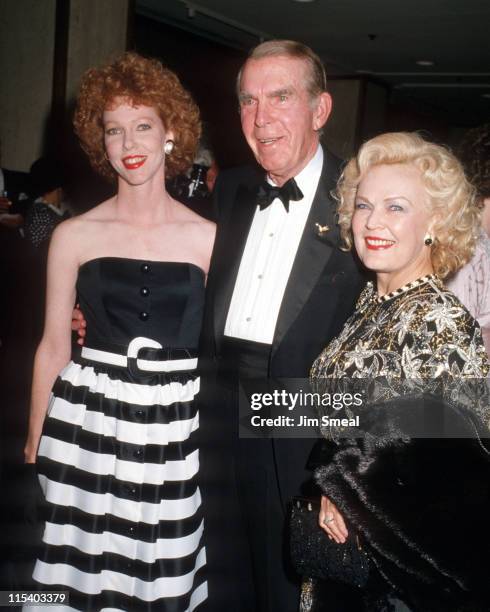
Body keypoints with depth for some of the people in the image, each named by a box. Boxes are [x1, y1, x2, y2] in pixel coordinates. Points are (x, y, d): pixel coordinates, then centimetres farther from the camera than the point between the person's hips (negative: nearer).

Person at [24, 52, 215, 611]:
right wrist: (34, 443, 5)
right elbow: (53, 346, 5)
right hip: (87, 425, 0)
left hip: (175, 430, 0)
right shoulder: (74, 236, 0)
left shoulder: (208, 238, 0)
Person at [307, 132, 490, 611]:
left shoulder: (441, 321, -22)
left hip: (400, 557, -7)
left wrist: (349, 499, -12)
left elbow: (446, 470, -22)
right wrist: (332, 492, -2)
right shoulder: (369, 301, 2)